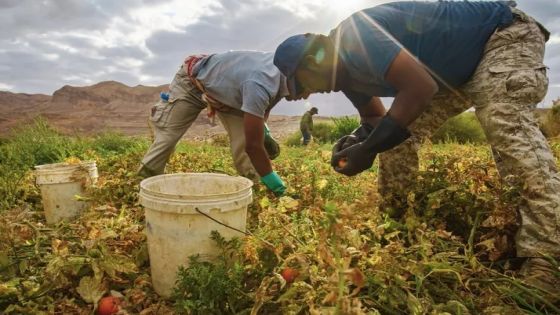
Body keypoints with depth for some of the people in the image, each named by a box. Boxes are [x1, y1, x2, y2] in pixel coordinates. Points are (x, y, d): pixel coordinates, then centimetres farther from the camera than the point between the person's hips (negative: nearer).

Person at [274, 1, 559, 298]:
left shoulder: (354, 36, -31)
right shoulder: (347, 68, -1)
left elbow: (420, 88, -38)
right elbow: (375, 116, 8)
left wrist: (369, 148, -34)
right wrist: (356, 138, -14)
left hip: (506, 33, -8)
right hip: (460, 69, 9)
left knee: (504, 121, -33)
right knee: (399, 131, -1)